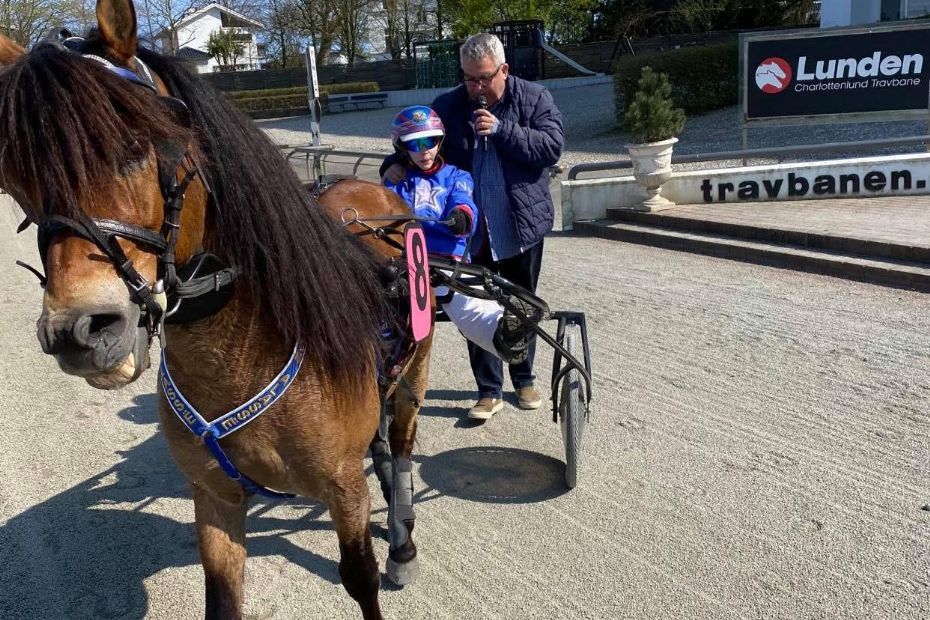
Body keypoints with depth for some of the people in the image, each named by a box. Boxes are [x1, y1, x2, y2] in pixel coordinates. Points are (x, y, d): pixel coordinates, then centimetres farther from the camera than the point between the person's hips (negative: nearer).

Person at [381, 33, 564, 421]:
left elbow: (552, 147, -13)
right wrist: (396, 165, -18)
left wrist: (501, 129, -22)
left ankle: (524, 379, 34)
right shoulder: (447, 106, 2)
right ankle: (489, 391, 16)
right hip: (471, 230, 1)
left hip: (522, 226, 0)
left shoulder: (534, 99, -2)